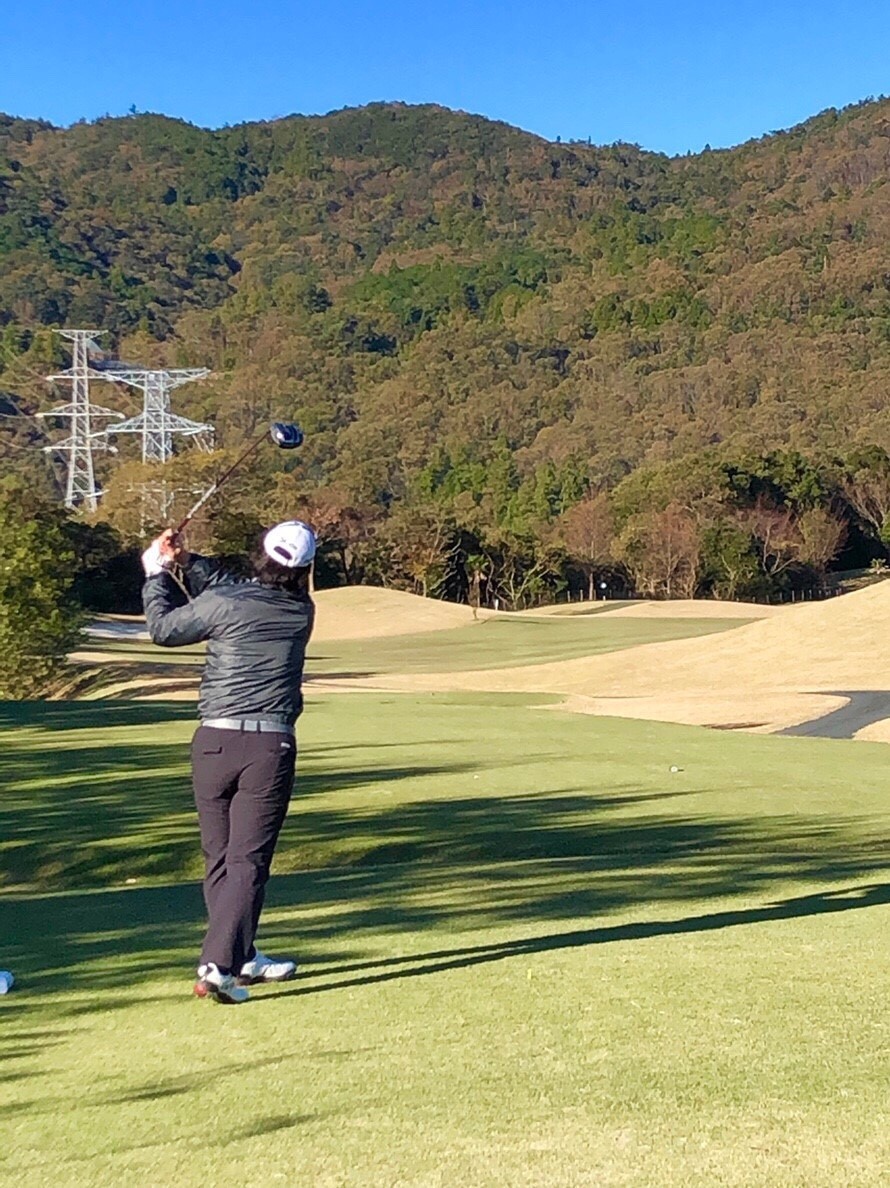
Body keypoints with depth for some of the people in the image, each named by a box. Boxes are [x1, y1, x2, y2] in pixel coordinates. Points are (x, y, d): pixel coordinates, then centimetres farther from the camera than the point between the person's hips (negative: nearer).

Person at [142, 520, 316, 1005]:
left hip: (215, 742, 0)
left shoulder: (223, 603, -5)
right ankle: (217, 965, -13)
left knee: (219, 857, 13)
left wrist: (158, 572, 23)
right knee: (247, 860, -2)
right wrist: (187, 561, 15)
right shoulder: (302, 612, 6)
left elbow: (163, 627, 11)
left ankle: (241, 957, 23)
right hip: (271, 746, 0)